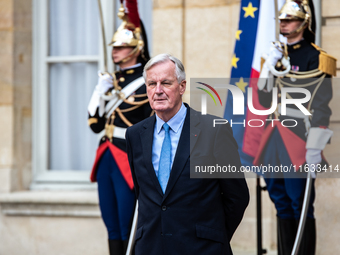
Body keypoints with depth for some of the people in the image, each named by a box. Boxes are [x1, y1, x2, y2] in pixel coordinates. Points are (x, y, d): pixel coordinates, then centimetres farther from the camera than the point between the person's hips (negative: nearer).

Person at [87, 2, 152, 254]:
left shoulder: (147, 83, -7)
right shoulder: (110, 80, 13)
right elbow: (96, 124, 11)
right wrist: (100, 91, -2)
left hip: (129, 164, -7)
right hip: (106, 160, 7)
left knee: (128, 230, -4)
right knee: (113, 229, 11)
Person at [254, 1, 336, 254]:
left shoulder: (315, 58, -7)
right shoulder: (280, 56, 15)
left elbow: (320, 107, -12)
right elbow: (266, 101, 14)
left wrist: (314, 148, -20)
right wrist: (269, 67, 2)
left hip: (298, 138, -7)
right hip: (276, 138, 7)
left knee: (301, 207, -5)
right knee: (282, 204, 11)